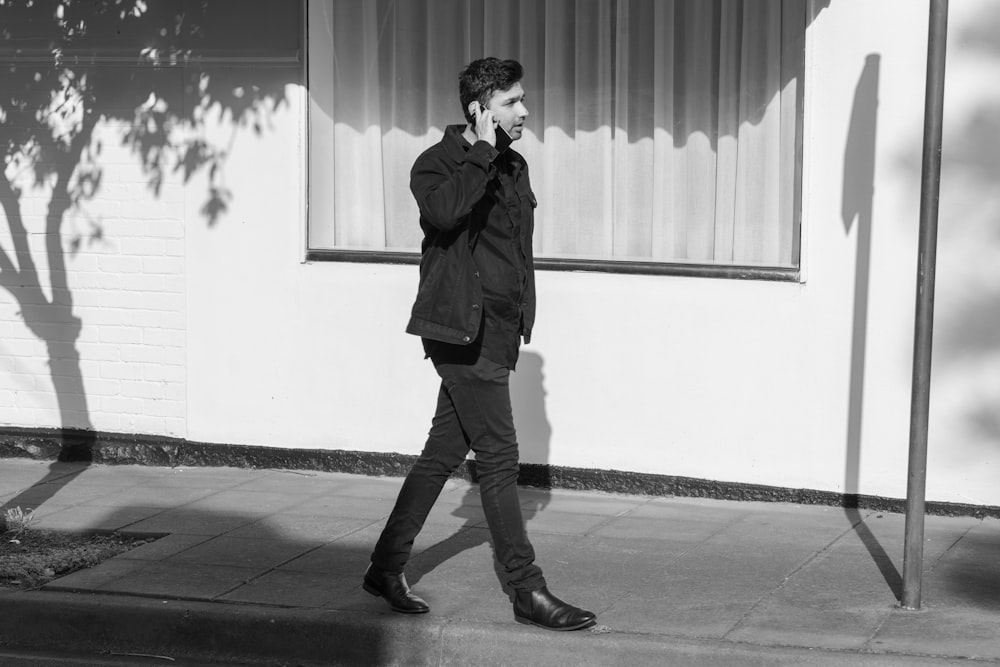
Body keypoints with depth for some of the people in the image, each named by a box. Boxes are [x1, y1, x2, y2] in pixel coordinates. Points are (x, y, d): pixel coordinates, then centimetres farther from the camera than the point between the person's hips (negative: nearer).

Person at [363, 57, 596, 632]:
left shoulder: (514, 168, 16)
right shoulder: (440, 163, -9)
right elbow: (444, 211, -33)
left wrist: (519, 319, 17)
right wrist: (482, 151, -23)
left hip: (496, 331, 9)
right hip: (461, 330, -8)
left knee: (445, 452, 12)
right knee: (499, 459, -7)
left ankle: (386, 569, 21)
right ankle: (529, 592, -3)